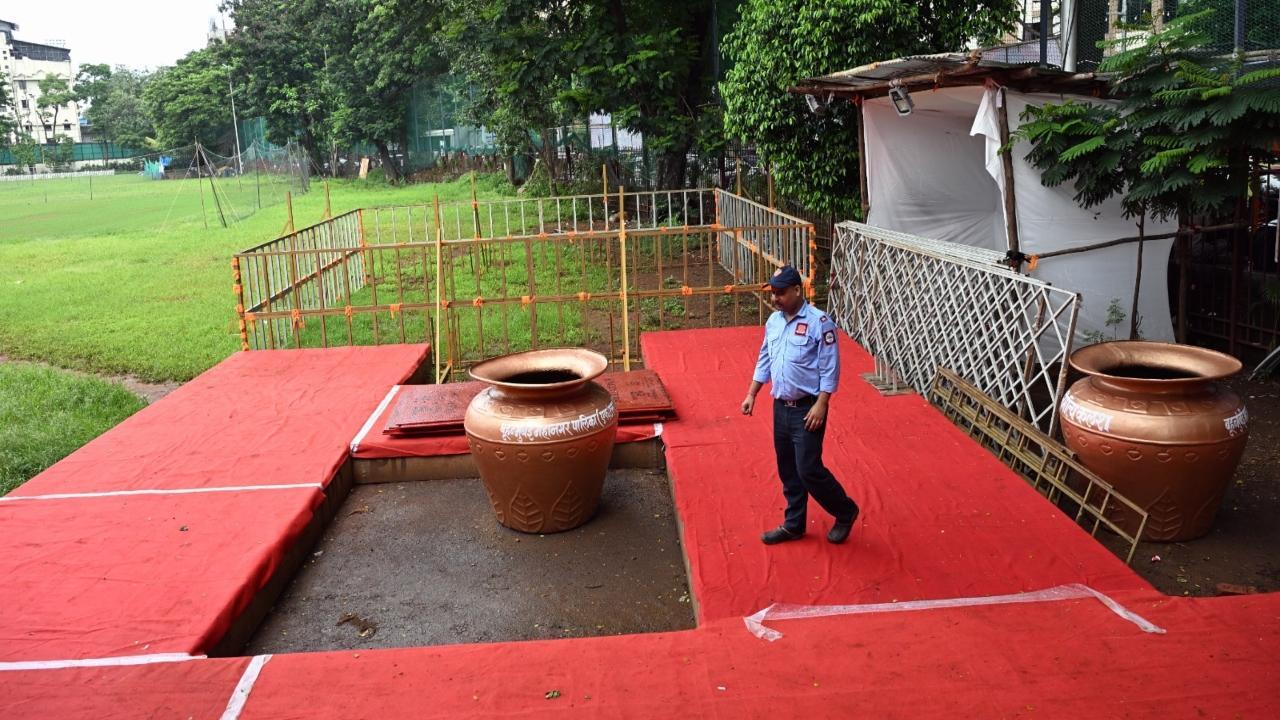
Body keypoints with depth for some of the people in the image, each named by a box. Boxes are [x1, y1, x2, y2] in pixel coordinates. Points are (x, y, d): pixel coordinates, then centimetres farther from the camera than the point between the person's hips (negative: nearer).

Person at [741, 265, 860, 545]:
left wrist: (820, 405, -19)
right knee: (788, 471, 14)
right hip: (780, 407, 7)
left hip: (806, 409, -7)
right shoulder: (773, 321, 7)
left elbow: (830, 369, -15)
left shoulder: (819, 322, -15)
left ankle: (846, 512, 18)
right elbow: (764, 361, 17)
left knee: (808, 470, -5)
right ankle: (793, 525, 27)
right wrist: (751, 395, 12)